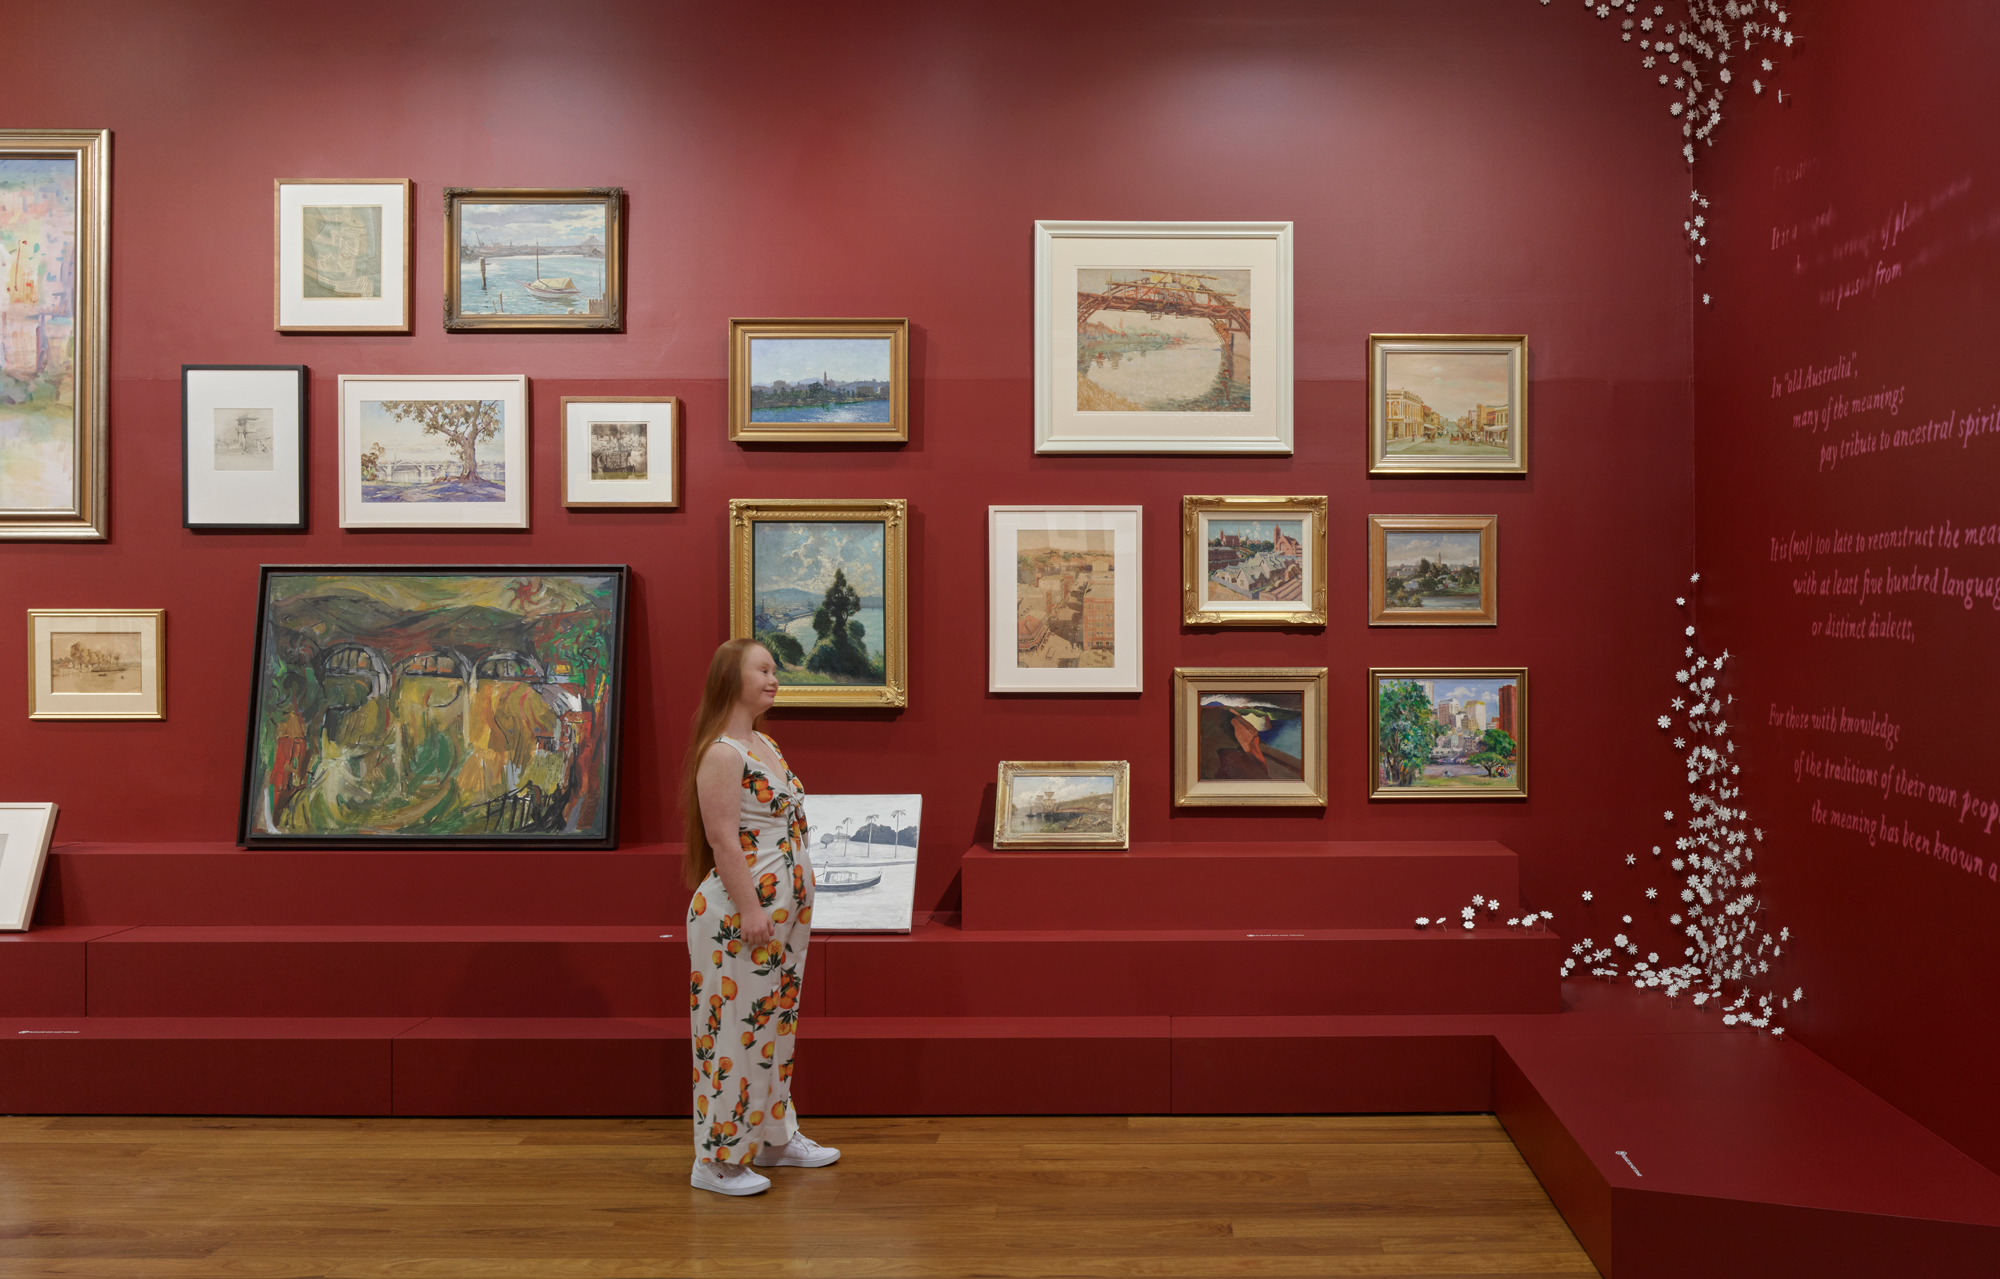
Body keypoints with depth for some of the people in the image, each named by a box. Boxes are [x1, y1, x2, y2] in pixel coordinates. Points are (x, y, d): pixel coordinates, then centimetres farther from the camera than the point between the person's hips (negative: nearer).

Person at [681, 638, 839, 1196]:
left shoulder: (765, 745, 13)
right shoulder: (721, 754, -16)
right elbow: (723, 840, -21)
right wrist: (750, 909, -23)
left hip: (784, 908, 10)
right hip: (740, 913, -10)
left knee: (775, 1023, 17)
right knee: (736, 1029, -2)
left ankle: (776, 1136, 30)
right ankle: (718, 1160, 10)